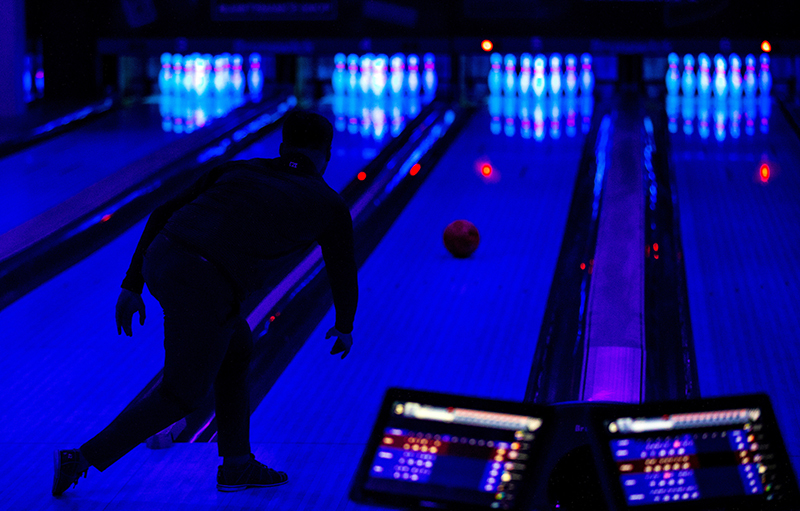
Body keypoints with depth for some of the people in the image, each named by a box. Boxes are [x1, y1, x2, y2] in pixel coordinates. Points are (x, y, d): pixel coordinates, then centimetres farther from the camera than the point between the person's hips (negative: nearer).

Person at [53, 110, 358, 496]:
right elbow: (343, 274, 29)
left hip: (160, 260, 6)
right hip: (204, 292, -5)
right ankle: (83, 460, 12)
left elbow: (162, 215, 18)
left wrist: (133, 285, 21)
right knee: (181, 395, 14)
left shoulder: (237, 170, 23)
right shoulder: (327, 205, 16)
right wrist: (345, 328, 47)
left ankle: (237, 464, 34)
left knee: (236, 348, 27)